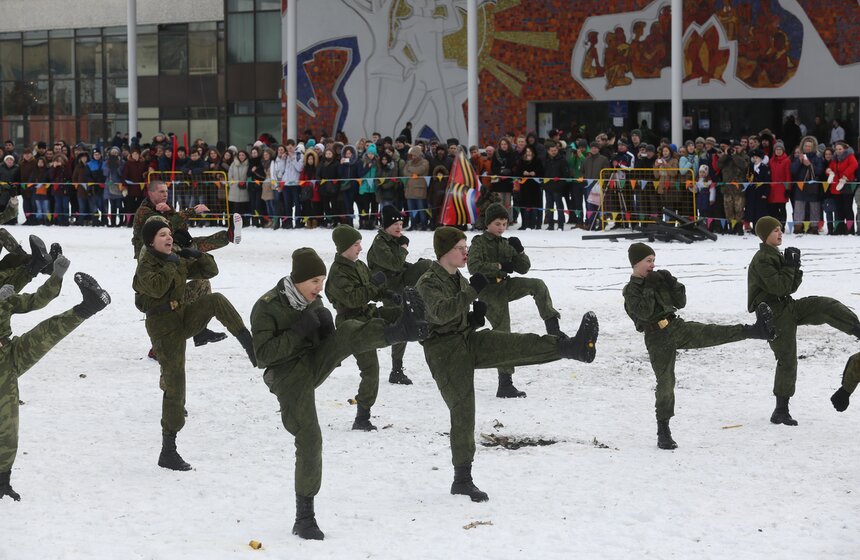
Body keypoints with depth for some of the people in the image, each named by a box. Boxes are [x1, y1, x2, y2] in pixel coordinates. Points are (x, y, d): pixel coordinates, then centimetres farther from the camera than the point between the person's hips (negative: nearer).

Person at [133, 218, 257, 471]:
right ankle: (168, 452, 2)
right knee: (174, 385, -6)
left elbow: (210, 271, 12)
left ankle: (249, 343, -24)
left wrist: (199, 256, -6)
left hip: (183, 317, 6)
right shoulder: (146, 266, -11)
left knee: (215, 300, -20)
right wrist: (170, 265, -20)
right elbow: (157, 287, -32)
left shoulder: (179, 260, 8)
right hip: (163, 326, -6)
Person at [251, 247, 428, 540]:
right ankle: (304, 517, 2)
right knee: (309, 439, -9)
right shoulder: (267, 308, -13)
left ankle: (401, 329, -49)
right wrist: (299, 331, -24)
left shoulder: (313, 302, 8)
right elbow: (263, 355, -19)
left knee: (348, 332, -21)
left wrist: (326, 327, -7)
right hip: (289, 378, -5)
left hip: (317, 363, 5)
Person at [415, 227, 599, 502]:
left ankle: (575, 347, -35)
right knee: (462, 412, -7)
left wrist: (476, 317, 2)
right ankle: (462, 479, -2)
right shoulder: (428, 283, -9)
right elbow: (441, 312, -28)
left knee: (522, 345, -19)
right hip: (444, 352, -7)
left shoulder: (459, 280, 17)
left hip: (468, 340, 7)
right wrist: (473, 291, -31)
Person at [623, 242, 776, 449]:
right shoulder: (631, 290, -2)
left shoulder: (659, 279, 14)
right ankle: (663, 431, 5)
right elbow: (644, 312, -20)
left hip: (677, 327, 4)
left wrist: (672, 283, -3)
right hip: (658, 339, -4)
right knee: (665, 382, -4)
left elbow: (680, 303, 10)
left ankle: (758, 329, -31)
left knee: (713, 333, -17)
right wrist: (649, 288, -18)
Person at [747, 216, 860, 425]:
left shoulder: (776, 255, 15)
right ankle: (781, 410, 2)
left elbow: (789, 288, 15)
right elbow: (778, 287, -23)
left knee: (826, 306, -14)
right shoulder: (762, 259, -14)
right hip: (774, 315, -8)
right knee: (787, 360, -6)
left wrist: (795, 268, -1)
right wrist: (789, 266, -13)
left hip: (787, 307, 8)